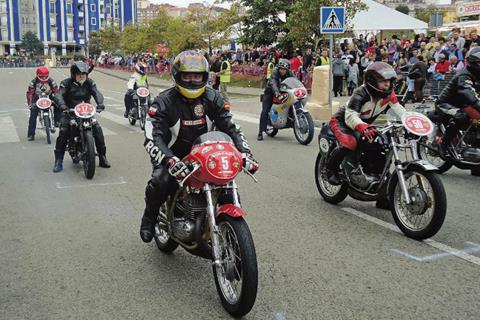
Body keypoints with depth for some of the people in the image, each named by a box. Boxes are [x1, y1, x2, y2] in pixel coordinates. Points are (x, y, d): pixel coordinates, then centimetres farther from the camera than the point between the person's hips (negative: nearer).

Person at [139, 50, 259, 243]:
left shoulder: (213, 98, -3)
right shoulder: (164, 102, -15)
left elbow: (230, 128, -5)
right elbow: (152, 138, -25)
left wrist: (245, 153, -22)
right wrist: (170, 161, -43)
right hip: (173, 156, -4)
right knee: (160, 181, -31)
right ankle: (149, 217, 0)